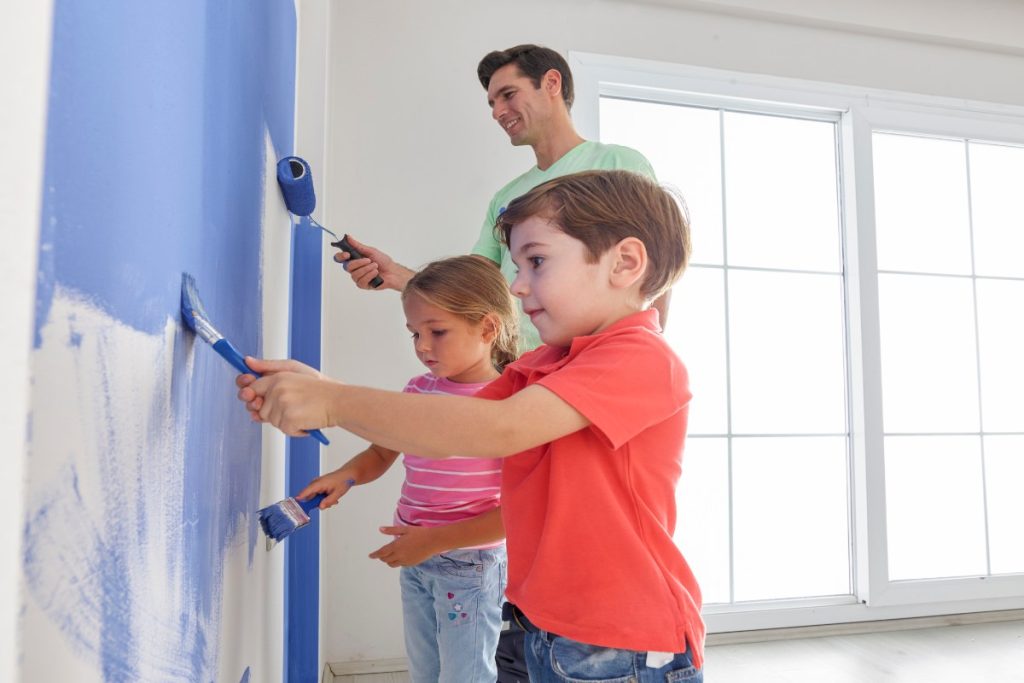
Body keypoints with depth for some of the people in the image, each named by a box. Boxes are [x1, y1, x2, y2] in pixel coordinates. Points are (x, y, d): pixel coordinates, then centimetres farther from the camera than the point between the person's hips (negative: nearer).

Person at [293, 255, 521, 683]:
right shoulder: (419, 390, 1)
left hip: (469, 567, -6)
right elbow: (380, 454, 14)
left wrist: (434, 540, -20)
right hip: (414, 561, 7)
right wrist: (345, 475, -8)